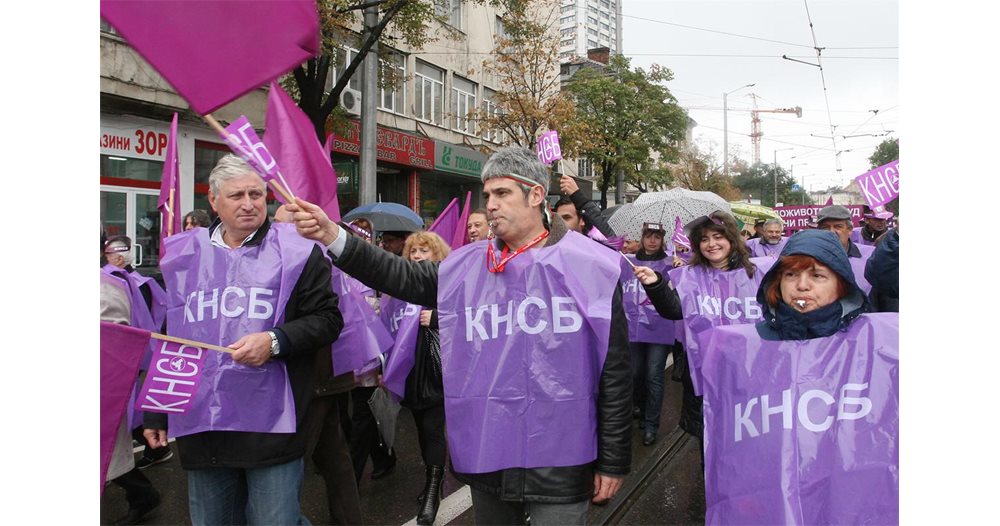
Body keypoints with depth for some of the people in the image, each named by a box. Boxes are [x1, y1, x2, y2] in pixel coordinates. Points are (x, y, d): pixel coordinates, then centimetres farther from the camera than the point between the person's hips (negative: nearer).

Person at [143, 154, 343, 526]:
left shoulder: (295, 251, -2)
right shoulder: (184, 255, 11)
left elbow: (328, 320, -3)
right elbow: (169, 337, 19)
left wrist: (276, 341, -20)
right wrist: (157, 411, 19)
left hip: (271, 426, -4)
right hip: (200, 428, 5)